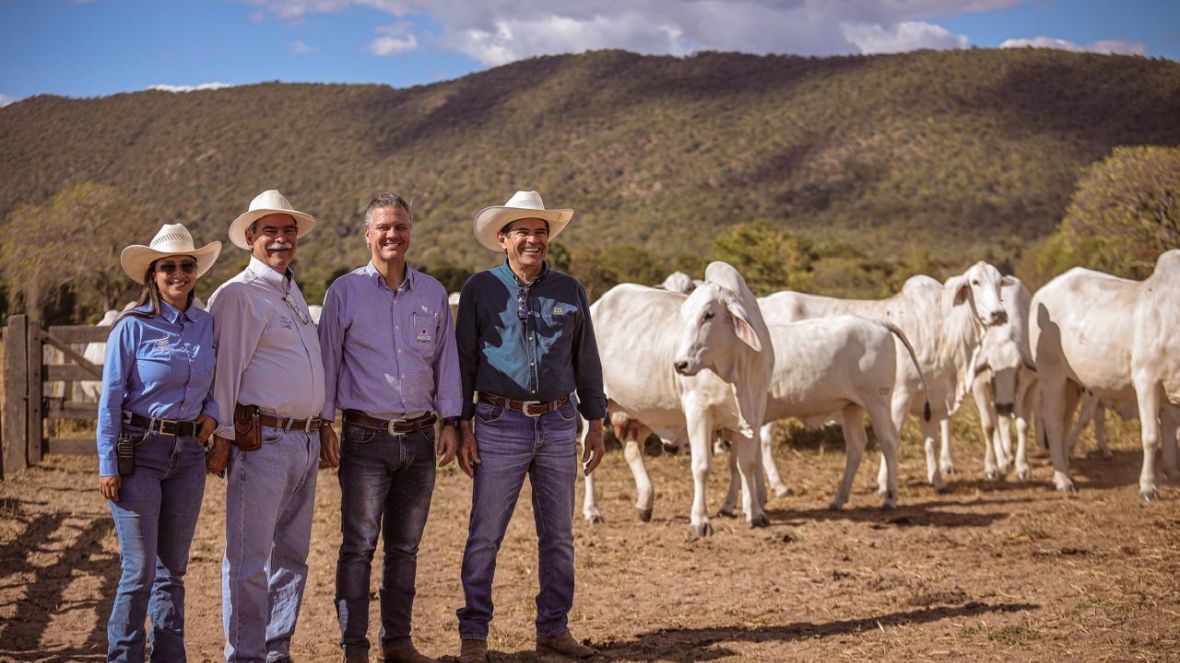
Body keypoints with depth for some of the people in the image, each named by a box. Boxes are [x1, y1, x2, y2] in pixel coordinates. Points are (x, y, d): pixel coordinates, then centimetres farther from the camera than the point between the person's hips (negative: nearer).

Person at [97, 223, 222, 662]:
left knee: (173, 568, 11)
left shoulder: (206, 325, 7)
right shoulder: (132, 327, -7)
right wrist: (108, 466, -9)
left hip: (187, 455, 5)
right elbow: (110, 399, -6)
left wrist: (212, 411, 0)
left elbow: (216, 380, 21)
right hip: (138, 452, -5)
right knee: (140, 569, -4)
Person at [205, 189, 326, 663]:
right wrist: (224, 437, -11)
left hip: (306, 440, 8)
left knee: (291, 553, 13)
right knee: (249, 557, -4)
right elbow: (226, 370, -9)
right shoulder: (237, 294, -7)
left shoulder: (292, 292, 18)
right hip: (263, 441, -8)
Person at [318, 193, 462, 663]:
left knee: (405, 547, 10)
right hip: (366, 437, -3)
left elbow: (446, 360, 12)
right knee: (358, 546, -3)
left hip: (419, 437, 3)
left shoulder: (432, 293, 9)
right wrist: (323, 425, -4)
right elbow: (326, 361, 1)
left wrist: (450, 422, 7)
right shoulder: (345, 292, 0)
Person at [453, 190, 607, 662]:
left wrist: (596, 424, 10)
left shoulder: (569, 291, 8)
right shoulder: (481, 289, 0)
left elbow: (586, 361, 13)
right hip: (501, 424, -3)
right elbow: (463, 362, 1)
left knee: (558, 534, 9)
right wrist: (463, 427, -4)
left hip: (558, 424, 3)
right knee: (485, 534, -1)